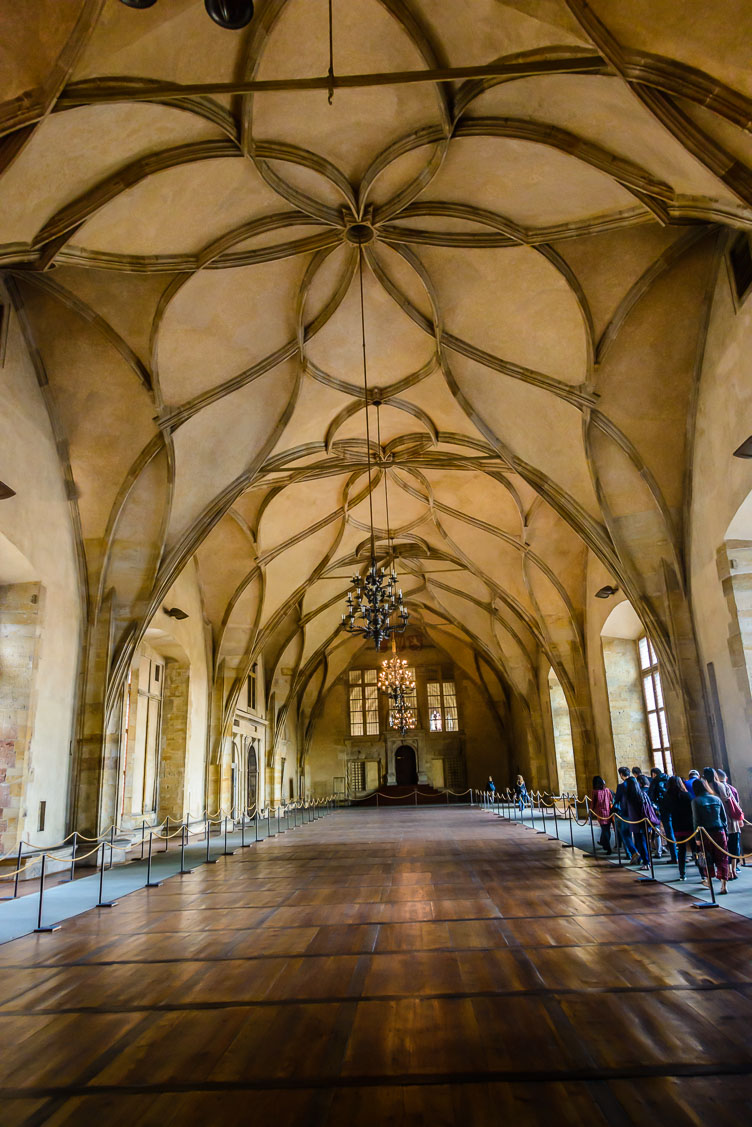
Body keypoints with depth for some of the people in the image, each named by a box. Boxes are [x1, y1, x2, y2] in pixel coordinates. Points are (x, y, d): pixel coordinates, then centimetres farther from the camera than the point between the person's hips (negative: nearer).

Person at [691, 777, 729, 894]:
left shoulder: (695, 801, -6)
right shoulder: (716, 799, 4)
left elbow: (696, 820, -8)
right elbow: (724, 817, 8)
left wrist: (697, 837, -3)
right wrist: (726, 833, 16)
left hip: (706, 833, -2)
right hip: (719, 831, 2)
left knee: (708, 858, 13)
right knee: (722, 858, 5)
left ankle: (708, 881, 25)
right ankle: (723, 885, 1)